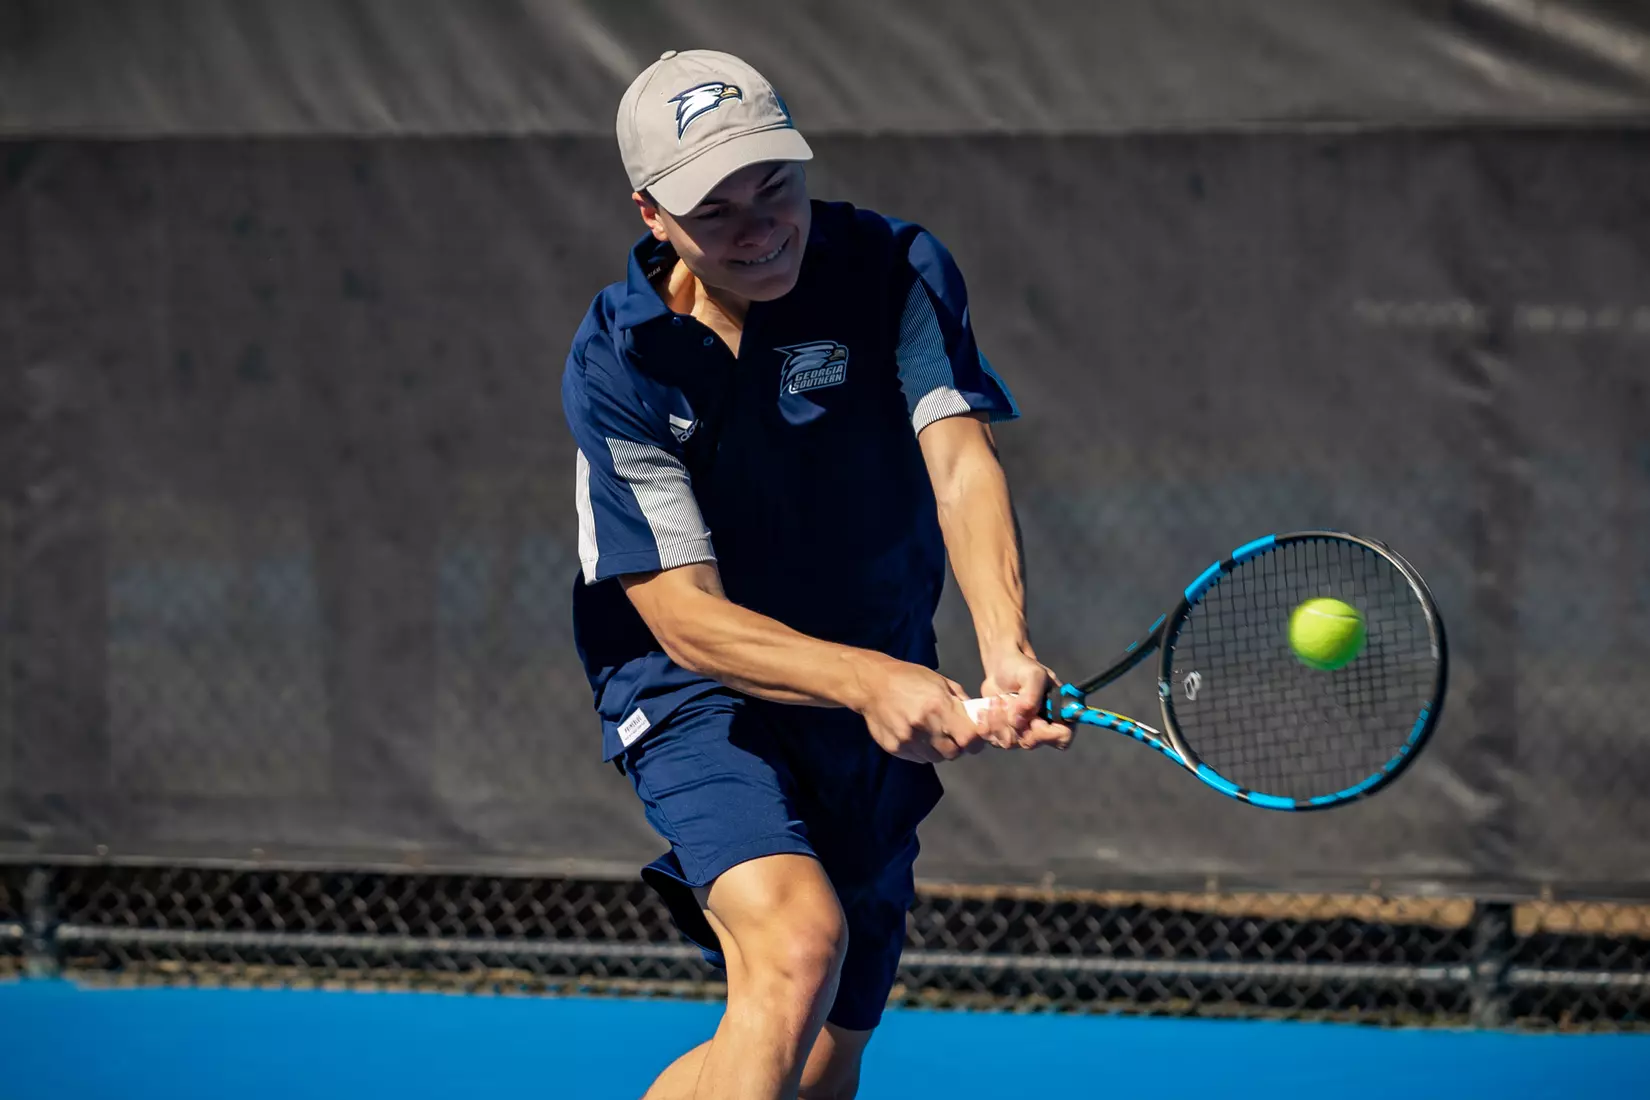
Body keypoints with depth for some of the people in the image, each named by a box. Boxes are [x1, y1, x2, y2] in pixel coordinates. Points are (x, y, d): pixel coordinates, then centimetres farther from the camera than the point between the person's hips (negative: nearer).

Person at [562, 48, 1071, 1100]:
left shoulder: (895, 271, -11)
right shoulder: (619, 362, -16)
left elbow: (960, 461, -25)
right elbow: (684, 614, -21)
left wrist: (1007, 651, -44)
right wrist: (863, 678, -39)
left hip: (876, 719, 4)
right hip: (701, 696, -4)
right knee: (799, 939, -32)